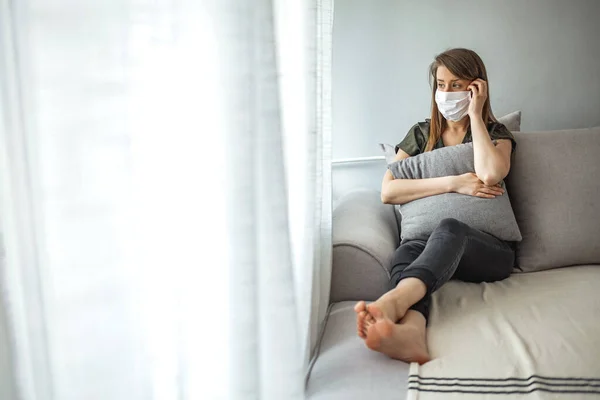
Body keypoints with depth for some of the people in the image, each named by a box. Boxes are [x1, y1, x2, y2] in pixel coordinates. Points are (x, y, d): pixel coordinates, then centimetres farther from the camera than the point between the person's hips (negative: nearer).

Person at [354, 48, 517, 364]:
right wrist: (454, 183, -9)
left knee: (449, 228, -37)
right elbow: (387, 191, 2)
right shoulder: (421, 134, 18)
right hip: (433, 244, 2)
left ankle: (391, 302, -62)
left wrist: (475, 114, -2)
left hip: (490, 249, -2)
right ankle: (410, 332, -64)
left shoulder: (496, 134, 12)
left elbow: (491, 174, -15)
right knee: (406, 252, -35)